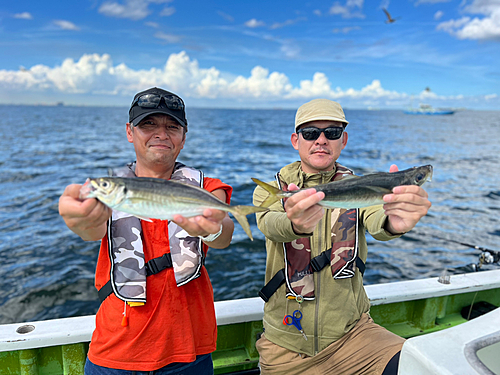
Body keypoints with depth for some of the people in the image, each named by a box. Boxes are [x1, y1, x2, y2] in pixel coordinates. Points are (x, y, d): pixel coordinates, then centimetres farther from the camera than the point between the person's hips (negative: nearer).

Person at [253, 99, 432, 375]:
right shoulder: (269, 191, -2)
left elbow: (375, 223, -22)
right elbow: (271, 225, -25)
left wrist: (393, 222, -47)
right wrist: (295, 224, -48)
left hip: (351, 332, 0)